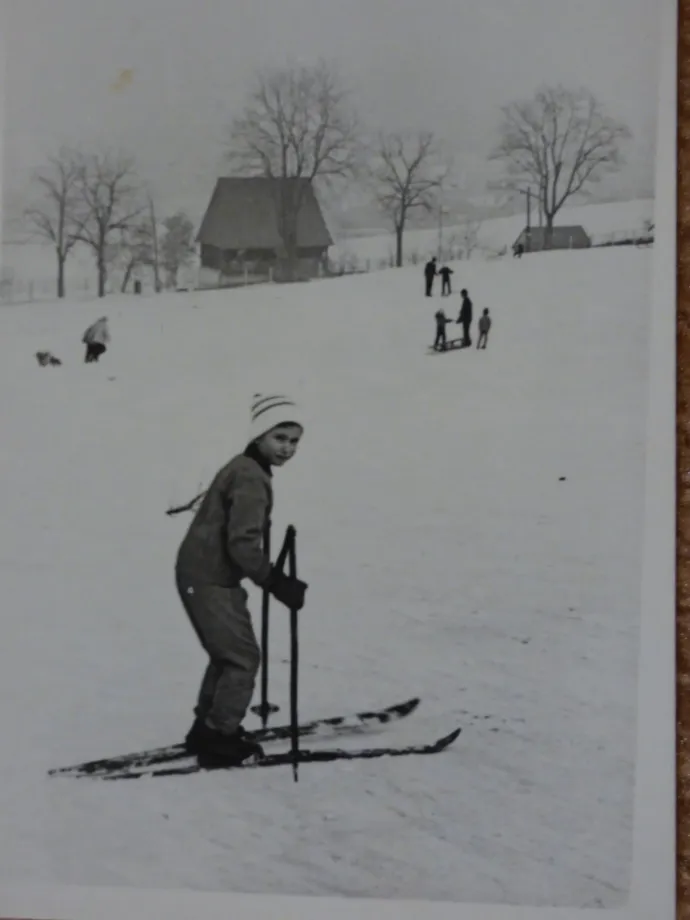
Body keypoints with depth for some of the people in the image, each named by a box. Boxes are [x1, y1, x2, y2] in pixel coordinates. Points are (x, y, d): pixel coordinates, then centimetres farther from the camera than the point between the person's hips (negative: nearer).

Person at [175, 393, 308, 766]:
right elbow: (243, 543, -26)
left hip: (202, 573, 11)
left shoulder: (244, 469, 12)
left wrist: (273, 578, 21)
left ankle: (207, 729, 31)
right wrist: (278, 584, -21)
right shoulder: (251, 478, -20)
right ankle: (220, 735, 8)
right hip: (210, 579, -11)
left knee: (227, 653, 22)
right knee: (243, 657, -2)